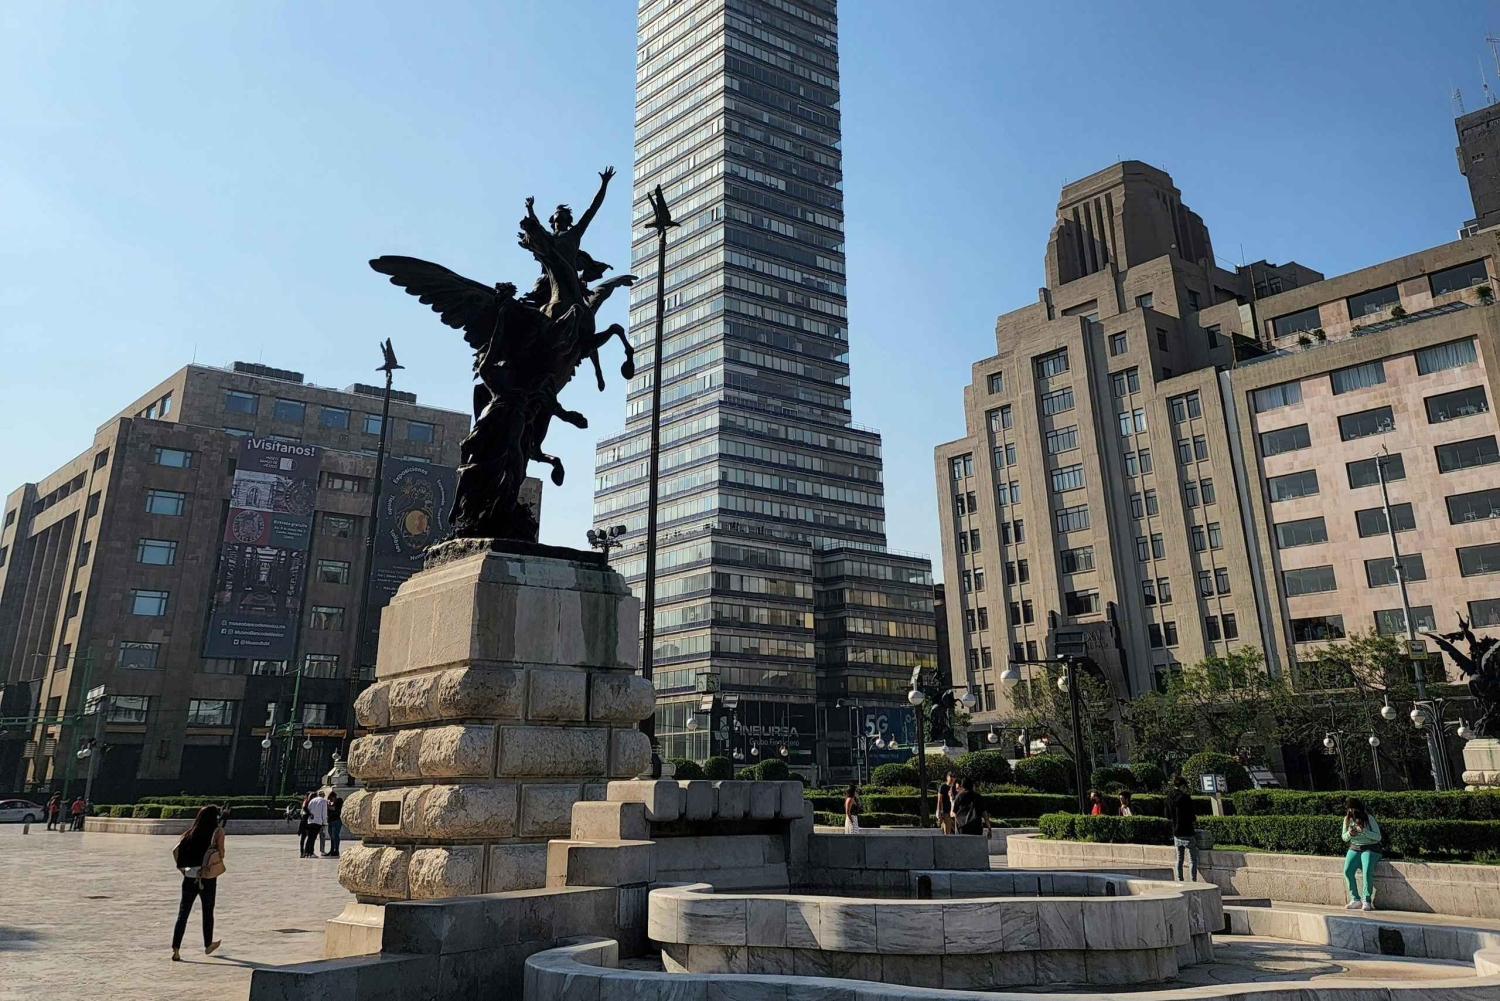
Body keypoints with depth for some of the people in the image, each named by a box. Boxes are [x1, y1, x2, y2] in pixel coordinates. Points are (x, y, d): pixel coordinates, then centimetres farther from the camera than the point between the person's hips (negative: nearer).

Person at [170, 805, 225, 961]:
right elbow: (221, 853, -12)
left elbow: (175, 850, -1)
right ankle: (208, 945, 28)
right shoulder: (217, 832, -3)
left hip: (189, 876, 2)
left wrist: (181, 868, 7)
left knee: (182, 913, 5)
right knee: (208, 913, 14)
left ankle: (176, 949, -5)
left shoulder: (191, 833, 8)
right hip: (208, 878, -2)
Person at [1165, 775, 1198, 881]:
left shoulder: (1169, 798, 3)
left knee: (1179, 858, 14)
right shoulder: (1185, 798, -16)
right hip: (1188, 833, -6)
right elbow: (1191, 817, -16)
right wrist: (1195, 818, 5)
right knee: (1193, 859, 2)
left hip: (1176, 834, 6)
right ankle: (1193, 881, 0)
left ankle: (1179, 881, 16)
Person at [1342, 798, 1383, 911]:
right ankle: (1355, 900, -15)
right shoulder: (1347, 819, 3)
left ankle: (1367, 900, -23)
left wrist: (1363, 831, -26)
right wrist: (1349, 834, -14)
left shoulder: (1369, 818, -9)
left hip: (1370, 849, -4)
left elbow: (1378, 837, -12)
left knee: (1367, 871, -31)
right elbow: (1344, 838, 9)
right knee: (1347, 871, -22)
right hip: (1354, 849, 4)